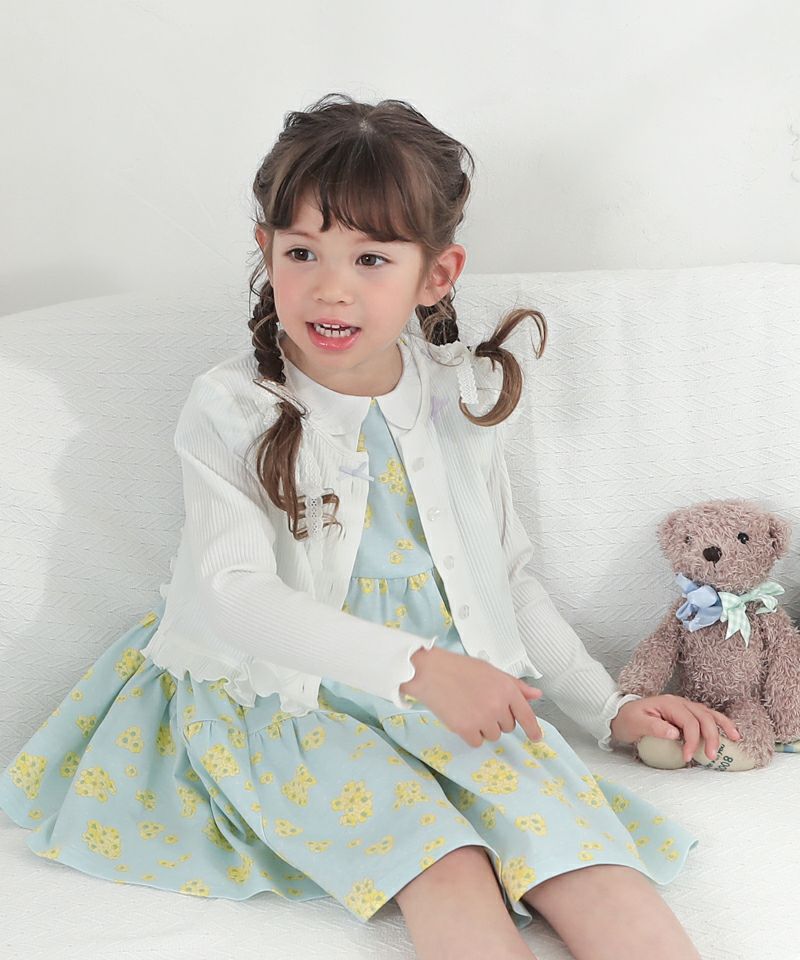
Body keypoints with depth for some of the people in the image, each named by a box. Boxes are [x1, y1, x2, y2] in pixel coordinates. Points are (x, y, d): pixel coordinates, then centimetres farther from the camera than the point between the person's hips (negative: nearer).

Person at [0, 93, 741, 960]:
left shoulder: (465, 398, 6)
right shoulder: (229, 410, -6)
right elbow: (236, 594, -16)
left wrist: (609, 709, 12)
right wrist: (419, 665, -27)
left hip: (461, 691, 3)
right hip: (290, 701, -3)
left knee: (596, 871, -21)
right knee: (448, 877, -29)